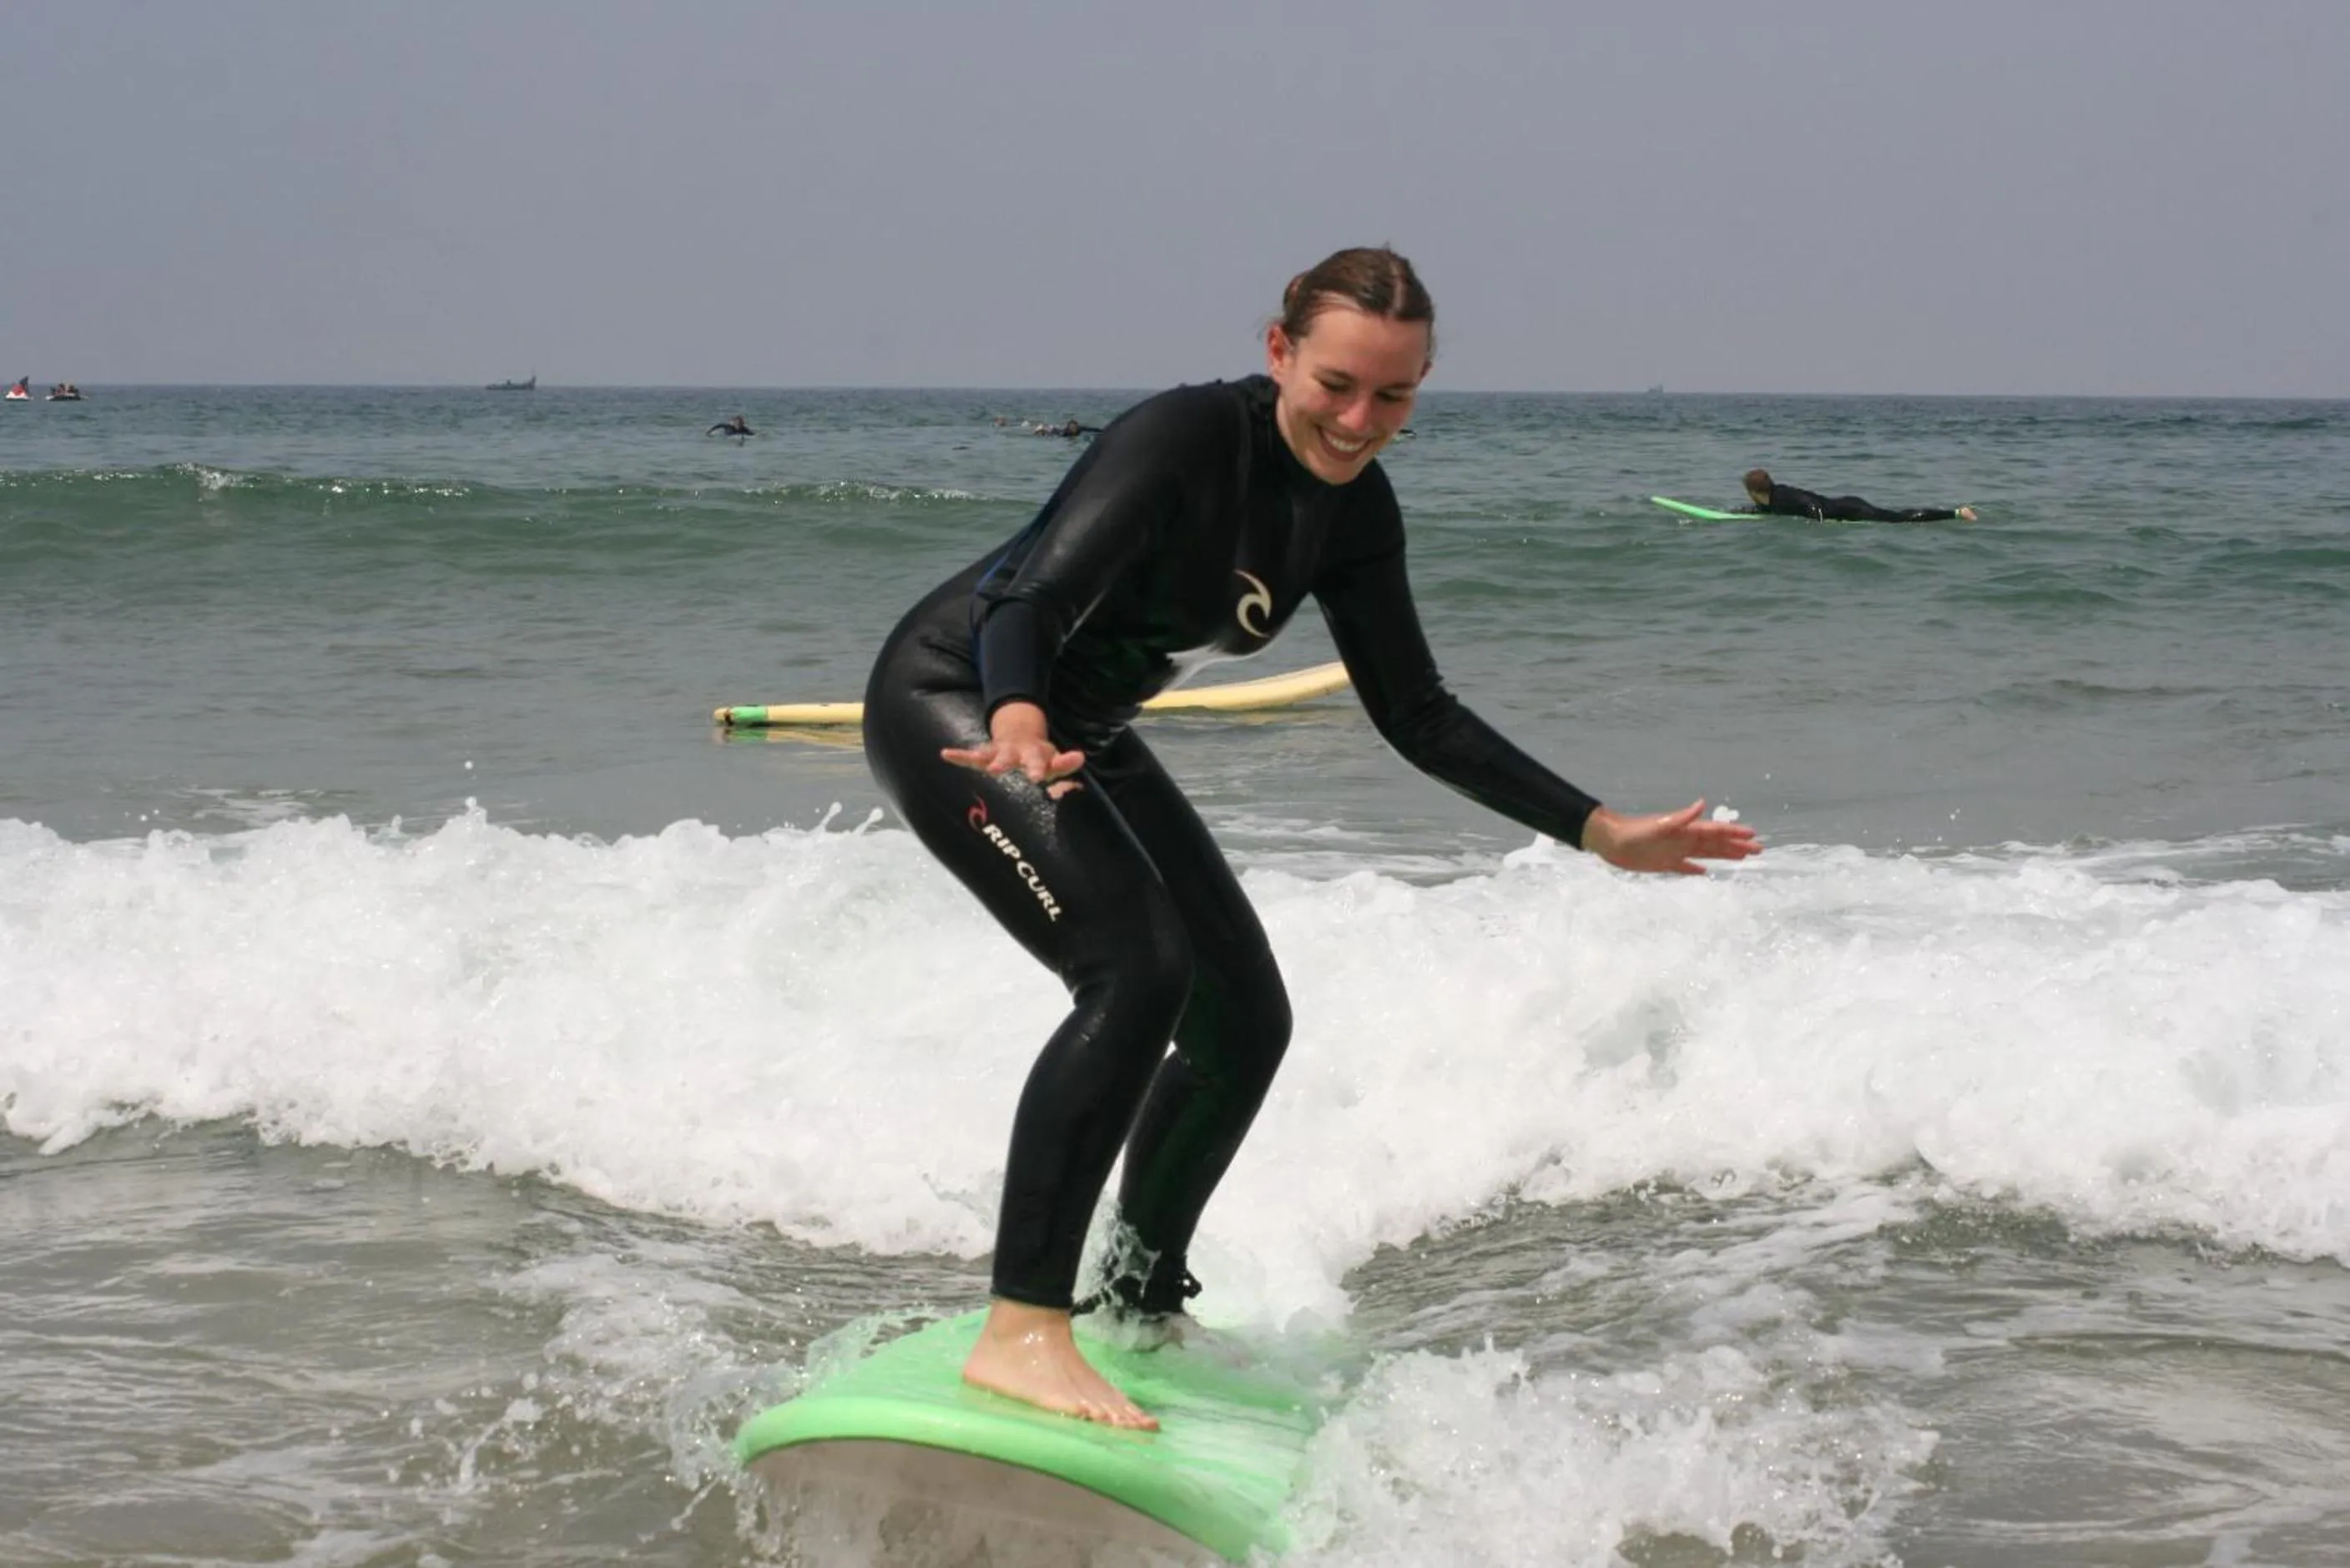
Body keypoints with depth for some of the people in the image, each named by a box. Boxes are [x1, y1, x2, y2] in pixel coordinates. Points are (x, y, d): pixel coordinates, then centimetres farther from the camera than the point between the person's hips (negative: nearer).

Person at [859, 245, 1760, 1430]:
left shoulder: (1352, 512, -3)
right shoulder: (1184, 438, -26)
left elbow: (1417, 718, 5)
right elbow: (1027, 601, -37)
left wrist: (1601, 832, 2)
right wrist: (1017, 730, -58)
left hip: (1078, 738, 9)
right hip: (954, 704, -9)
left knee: (1243, 1021, 10)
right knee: (1137, 972, -28)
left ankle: (1139, 1309, 30)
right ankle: (1019, 1331, -29)